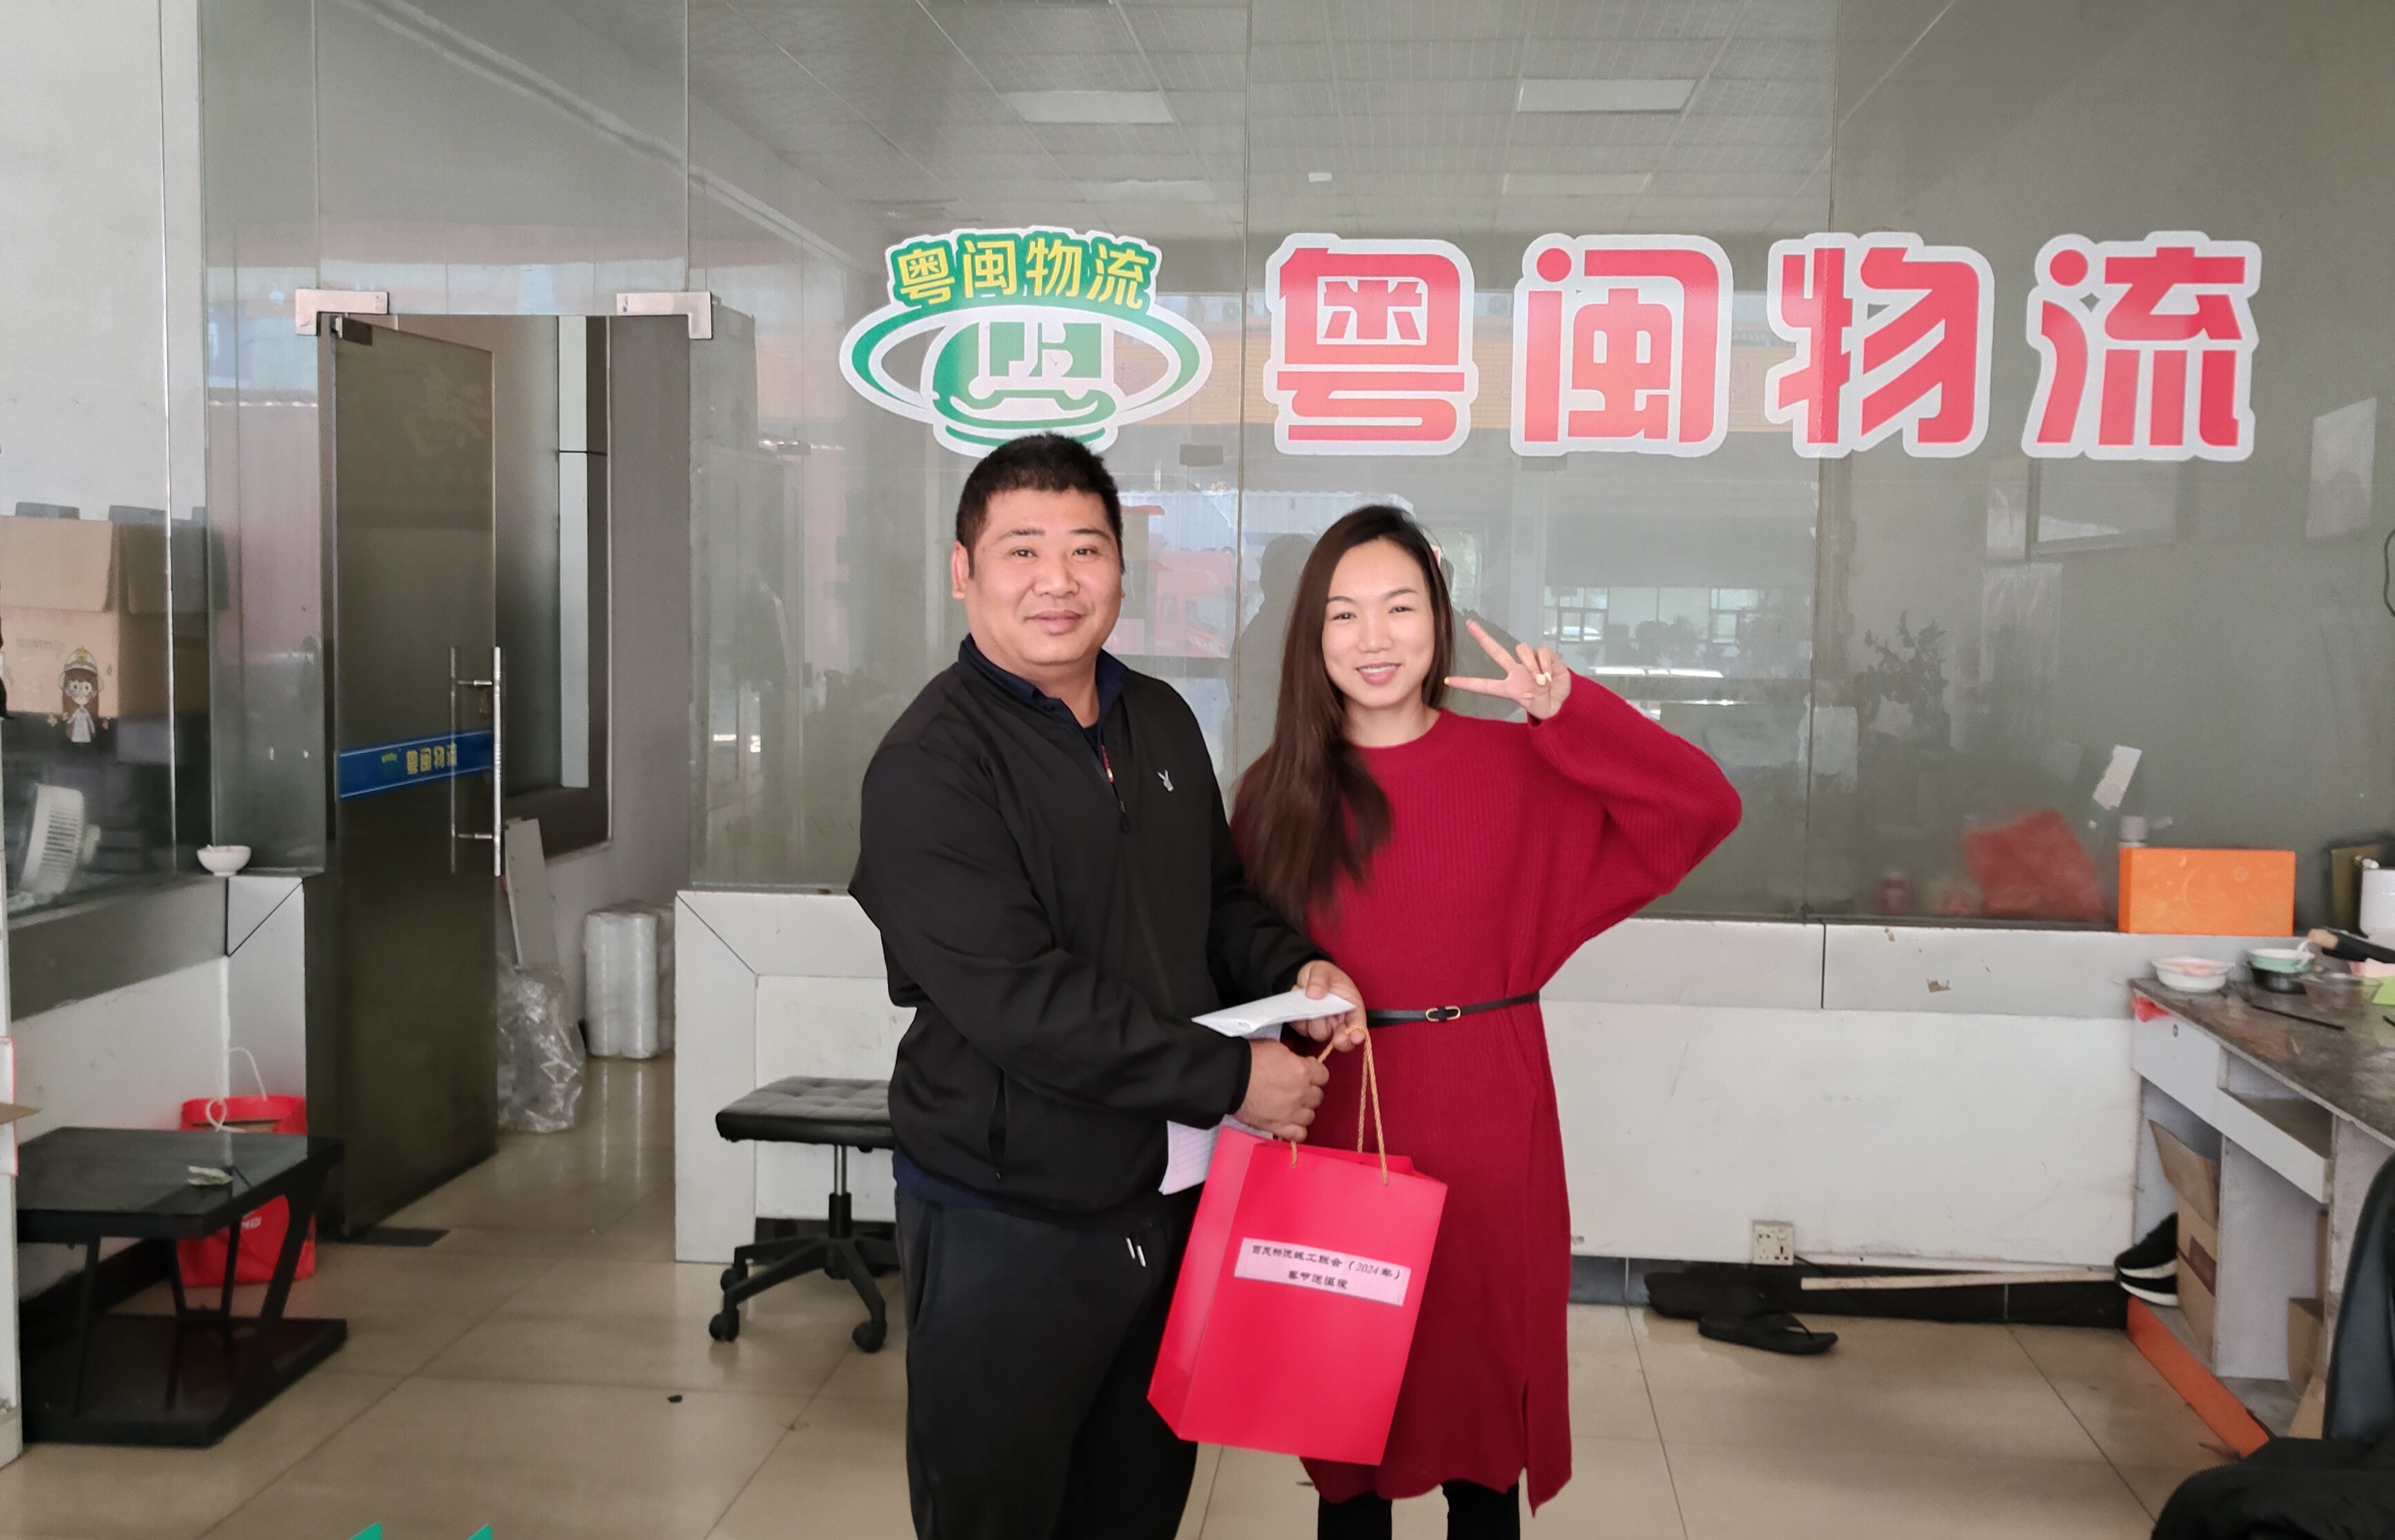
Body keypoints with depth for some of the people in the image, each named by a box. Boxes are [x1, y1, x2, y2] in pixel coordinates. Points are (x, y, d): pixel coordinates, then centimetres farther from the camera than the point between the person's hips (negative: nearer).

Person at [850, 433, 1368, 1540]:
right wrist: (1229, 1078, -22)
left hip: (1167, 1200, 7)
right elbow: (1018, 999, -24)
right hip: (1006, 1227, -6)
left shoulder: (1161, 722, 7)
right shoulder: (931, 765, -16)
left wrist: (1293, 971, -3)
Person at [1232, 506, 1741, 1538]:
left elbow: (1704, 809, -10)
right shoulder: (1278, 791, 1)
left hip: (1488, 1134, -1)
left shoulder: (1516, 766, -2)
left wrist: (1568, 714, -18)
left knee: (1485, 1414, 12)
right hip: (1334, 1129, 1)